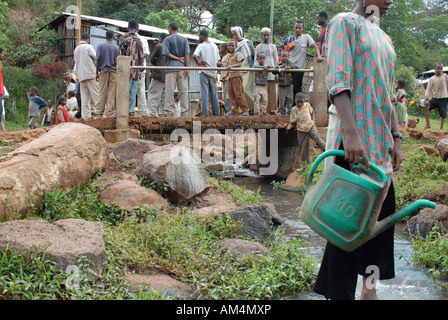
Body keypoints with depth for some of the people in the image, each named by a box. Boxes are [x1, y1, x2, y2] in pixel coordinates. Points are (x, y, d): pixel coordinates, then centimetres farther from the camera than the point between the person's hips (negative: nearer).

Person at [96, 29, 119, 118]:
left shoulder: (100, 46, 1)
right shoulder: (116, 47, 0)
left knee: (102, 93, 4)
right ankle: (109, 113, 0)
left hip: (103, 71, 1)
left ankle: (99, 113, 3)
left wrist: (97, 72, 6)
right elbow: (118, 61, 2)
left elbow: (98, 60, -1)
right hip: (113, 71, 0)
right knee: (111, 93, 1)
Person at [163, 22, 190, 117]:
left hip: (171, 67, -2)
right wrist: (187, 67, 0)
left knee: (169, 91, -2)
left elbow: (167, 53, -9)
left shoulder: (167, 39, 2)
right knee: (183, 90, 3)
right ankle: (184, 112, 1)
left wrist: (178, 58, -1)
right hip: (182, 67, 2)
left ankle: (169, 113, -5)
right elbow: (187, 54, 2)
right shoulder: (184, 39, 9)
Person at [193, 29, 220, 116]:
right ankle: (216, 113, 10)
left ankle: (205, 112, -9)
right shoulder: (215, 46, 12)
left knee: (204, 93, -5)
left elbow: (194, 55, -23)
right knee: (214, 93, 8)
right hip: (213, 72, 5)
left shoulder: (201, 46, -6)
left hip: (204, 72, -5)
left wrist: (199, 64, -11)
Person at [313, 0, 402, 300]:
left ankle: (369, 288, 21)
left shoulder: (383, 37, 20)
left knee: (381, 213, 10)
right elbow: (339, 83, -16)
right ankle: (340, 292, 2)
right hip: (353, 137, -8)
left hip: (380, 140, 8)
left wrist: (395, 138, 15)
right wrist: (350, 134, -24)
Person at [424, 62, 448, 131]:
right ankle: (428, 124, -10)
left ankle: (441, 128, 14)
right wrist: (426, 99, -11)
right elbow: (428, 89, 0)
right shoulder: (432, 79, 5)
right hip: (435, 98, 2)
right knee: (426, 106, -19)